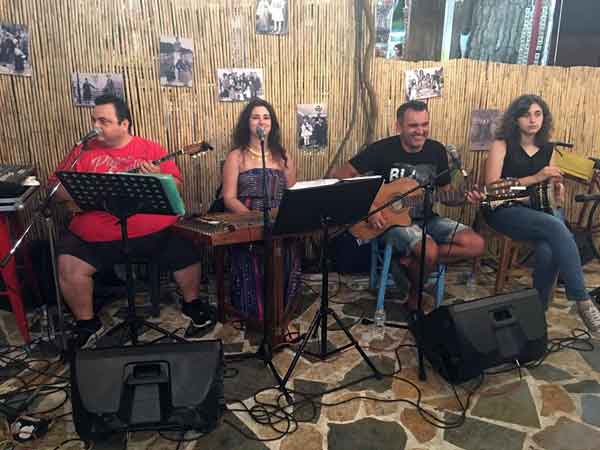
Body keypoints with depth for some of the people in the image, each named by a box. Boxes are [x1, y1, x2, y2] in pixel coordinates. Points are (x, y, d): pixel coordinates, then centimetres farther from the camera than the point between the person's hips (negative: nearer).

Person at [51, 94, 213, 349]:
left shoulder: (151, 150, 6)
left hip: (154, 229, 0)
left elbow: (176, 186, 2)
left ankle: (191, 303, 15)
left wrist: (158, 179, -19)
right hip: (96, 235, 1)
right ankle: (87, 323, 6)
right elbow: (57, 189, 6)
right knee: (68, 265, -20)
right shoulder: (84, 151, 9)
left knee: (187, 253, -16)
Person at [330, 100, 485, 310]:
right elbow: (339, 176, -17)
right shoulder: (383, 149, -13)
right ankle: (414, 298, 0)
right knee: (430, 251, -32)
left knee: (476, 244, -10)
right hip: (391, 220, -6)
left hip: (425, 218, 6)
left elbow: (445, 192, 12)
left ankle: (407, 261, -5)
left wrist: (463, 197, -11)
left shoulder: (437, 150, 3)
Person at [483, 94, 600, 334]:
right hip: (505, 209, -4)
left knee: (548, 251, -30)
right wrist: (535, 178, -16)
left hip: (540, 210, 4)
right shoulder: (502, 144, -1)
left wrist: (557, 187, 0)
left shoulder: (548, 149, 14)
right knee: (556, 228, -33)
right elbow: (491, 186, -11)